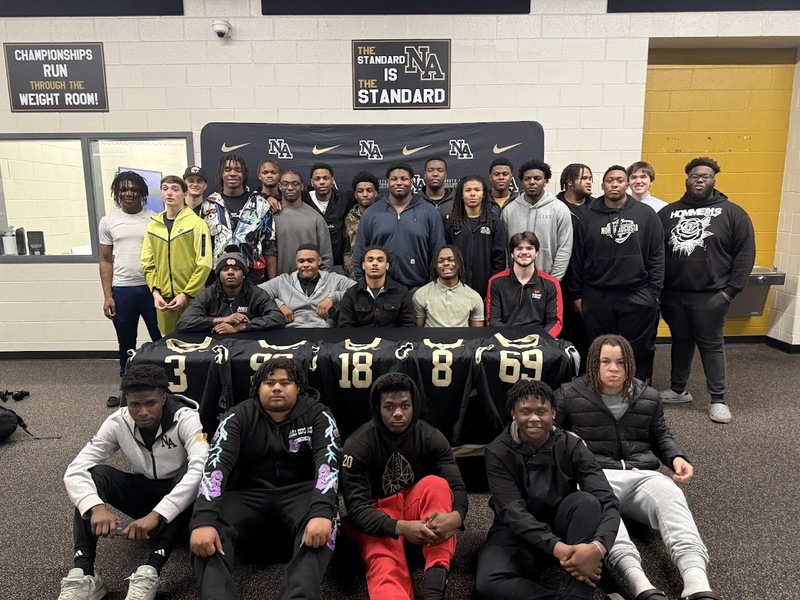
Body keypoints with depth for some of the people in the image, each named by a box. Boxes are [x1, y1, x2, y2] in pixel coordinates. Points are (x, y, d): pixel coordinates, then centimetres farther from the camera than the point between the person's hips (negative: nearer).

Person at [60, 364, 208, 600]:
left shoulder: (186, 419, -24)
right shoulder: (117, 422, -14)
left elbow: (201, 469, -40)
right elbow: (75, 470, -20)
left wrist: (156, 515, -49)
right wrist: (96, 507, -40)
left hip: (178, 498, -3)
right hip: (142, 493, 3)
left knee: (189, 473, -36)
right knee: (95, 474, -22)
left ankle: (151, 571, -41)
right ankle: (82, 574, -28)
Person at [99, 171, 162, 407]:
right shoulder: (108, 221, 6)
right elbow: (106, 261, 7)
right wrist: (107, 295, 0)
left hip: (152, 288, -1)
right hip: (122, 290, 2)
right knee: (126, 344, 13)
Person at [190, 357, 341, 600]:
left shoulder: (318, 415, -5)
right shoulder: (239, 417, -3)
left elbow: (328, 461, -20)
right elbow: (217, 463, -17)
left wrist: (322, 511, -40)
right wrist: (204, 519, -35)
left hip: (299, 492, -1)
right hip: (248, 494, 1)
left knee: (321, 524, -35)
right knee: (207, 529, -29)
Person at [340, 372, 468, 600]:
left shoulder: (431, 437, -11)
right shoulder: (357, 445, -18)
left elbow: (457, 488, -16)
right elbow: (356, 508, -22)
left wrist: (456, 516, -41)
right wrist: (401, 527, -40)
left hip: (417, 510, 3)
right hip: (376, 520, -3)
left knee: (436, 483, -30)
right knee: (387, 570, -34)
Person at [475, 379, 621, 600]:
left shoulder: (572, 447, -11)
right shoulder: (498, 452, -13)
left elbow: (608, 503, -20)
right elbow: (514, 512, -22)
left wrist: (598, 547, -42)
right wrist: (557, 548, -40)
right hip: (518, 532, -1)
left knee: (587, 501, -30)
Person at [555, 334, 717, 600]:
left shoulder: (648, 397, 16)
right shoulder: (569, 394, 4)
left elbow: (661, 437, 29)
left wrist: (677, 458, 8)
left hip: (642, 474, 3)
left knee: (671, 497, -33)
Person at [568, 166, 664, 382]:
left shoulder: (646, 214, 2)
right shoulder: (589, 217, 4)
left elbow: (656, 257, 2)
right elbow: (577, 259, 5)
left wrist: (654, 293, -3)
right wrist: (576, 294, 4)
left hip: (637, 297, -1)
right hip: (597, 297, 1)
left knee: (638, 351, 7)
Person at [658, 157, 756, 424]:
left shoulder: (732, 213, -1)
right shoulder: (668, 212, 7)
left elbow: (745, 253, -3)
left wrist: (731, 290, -9)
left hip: (711, 295, -3)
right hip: (673, 294, 3)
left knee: (711, 345, 4)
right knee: (680, 342, 15)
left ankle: (718, 399, 14)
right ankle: (678, 390, 30)